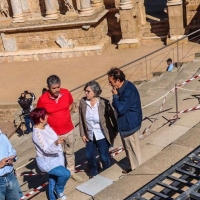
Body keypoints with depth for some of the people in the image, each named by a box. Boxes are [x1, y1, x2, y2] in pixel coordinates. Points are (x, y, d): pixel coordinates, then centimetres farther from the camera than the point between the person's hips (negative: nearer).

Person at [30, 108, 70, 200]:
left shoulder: (46, 126, -4)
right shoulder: (37, 133, -28)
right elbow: (46, 149, -34)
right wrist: (56, 143, -49)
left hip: (55, 158, 8)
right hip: (47, 162, -8)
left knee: (53, 180, 21)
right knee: (66, 174, -20)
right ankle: (58, 189, 9)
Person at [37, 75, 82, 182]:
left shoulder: (66, 93, -11)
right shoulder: (43, 99, -21)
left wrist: (64, 115, 0)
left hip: (68, 130, 4)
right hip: (54, 133, -3)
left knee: (70, 152, 22)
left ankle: (72, 172, 42)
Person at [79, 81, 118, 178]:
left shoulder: (104, 103, -21)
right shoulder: (83, 102, -11)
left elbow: (112, 117, -9)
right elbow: (81, 119, -2)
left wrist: (115, 131, -3)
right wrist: (82, 134, 0)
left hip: (102, 136, -3)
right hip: (90, 136, 4)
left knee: (104, 157, 13)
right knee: (90, 156, 18)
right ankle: (93, 173, 44)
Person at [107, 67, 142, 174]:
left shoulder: (128, 90, -27)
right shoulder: (123, 87, 4)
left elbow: (120, 108, -28)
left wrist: (115, 96, -20)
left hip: (130, 124, -10)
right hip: (125, 123, 10)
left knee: (133, 149, 7)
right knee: (128, 148, 22)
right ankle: (133, 167, 38)